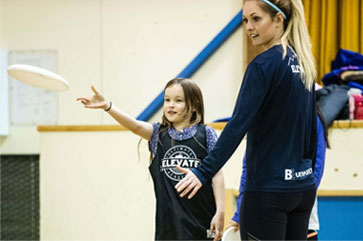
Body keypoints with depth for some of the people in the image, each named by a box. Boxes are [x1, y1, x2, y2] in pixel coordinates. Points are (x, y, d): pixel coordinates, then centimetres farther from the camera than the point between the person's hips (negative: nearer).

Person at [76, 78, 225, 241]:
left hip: (200, 219, -3)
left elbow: (216, 174, -2)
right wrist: (107, 107, -28)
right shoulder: (158, 134, 8)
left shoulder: (205, 134, 0)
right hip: (168, 219, 3)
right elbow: (135, 126, -10)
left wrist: (220, 212, -8)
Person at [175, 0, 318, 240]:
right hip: (303, 187, 8)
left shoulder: (264, 65, -14)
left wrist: (204, 172, -23)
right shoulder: (303, 64, 10)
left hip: (269, 188, -8)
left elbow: (238, 124, -21)